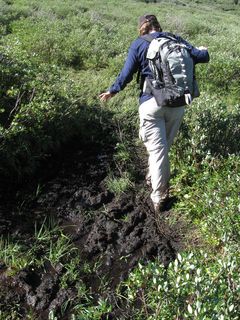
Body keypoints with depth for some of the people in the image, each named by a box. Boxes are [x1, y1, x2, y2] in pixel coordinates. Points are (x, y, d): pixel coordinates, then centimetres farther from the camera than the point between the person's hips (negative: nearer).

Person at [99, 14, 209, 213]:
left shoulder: (138, 44, 3)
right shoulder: (176, 39, 10)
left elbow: (127, 73, 0)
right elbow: (200, 56, 6)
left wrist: (112, 91, 14)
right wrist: (204, 51, 29)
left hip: (151, 103, -3)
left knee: (157, 149, 0)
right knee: (165, 146, 18)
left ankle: (159, 198, 4)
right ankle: (155, 178, 36)